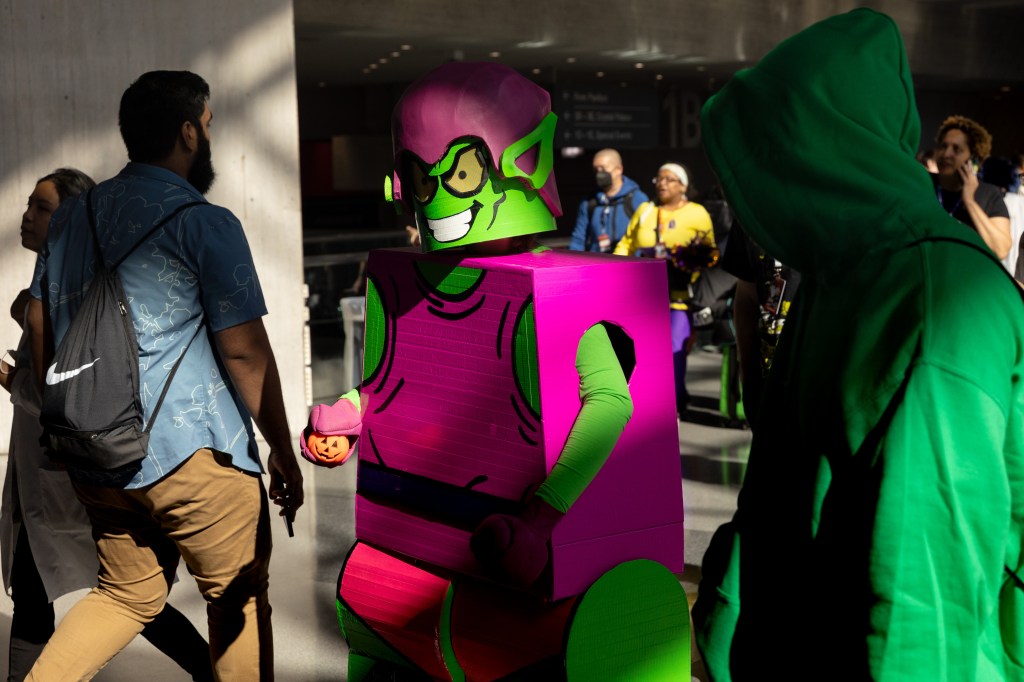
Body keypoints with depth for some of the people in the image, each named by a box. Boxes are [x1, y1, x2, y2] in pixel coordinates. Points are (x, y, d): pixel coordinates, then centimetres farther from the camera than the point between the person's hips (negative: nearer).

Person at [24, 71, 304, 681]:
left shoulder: (70, 217, 10)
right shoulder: (206, 224, -10)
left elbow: (44, 346, 14)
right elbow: (245, 354, -11)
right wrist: (282, 450, -1)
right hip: (193, 452, -6)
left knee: (127, 594, 22)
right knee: (239, 601, 9)